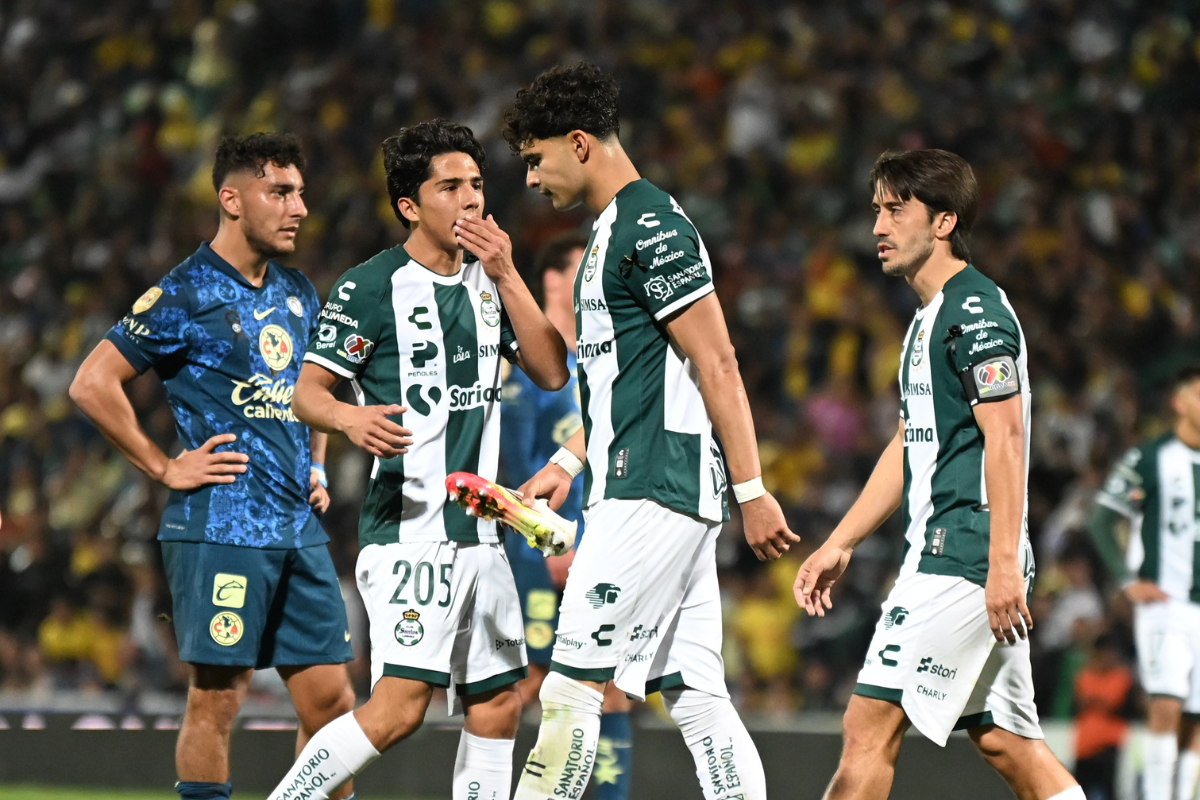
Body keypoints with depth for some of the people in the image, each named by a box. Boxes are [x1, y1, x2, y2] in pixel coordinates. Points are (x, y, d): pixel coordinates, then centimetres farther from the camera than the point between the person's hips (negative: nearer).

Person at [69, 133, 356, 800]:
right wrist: (166, 467, -8)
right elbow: (93, 384, -9)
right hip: (220, 527, -7)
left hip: (299, 527, 7)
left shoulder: (298, 295, 16)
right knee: (218, 696, -6)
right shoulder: (185, 295, -6)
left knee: (331, 699, 4)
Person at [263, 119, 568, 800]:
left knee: (498, 704, 7)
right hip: (409, 530, -7)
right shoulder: (372, 287, -6)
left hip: (478, 529, 7)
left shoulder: (487, 282, 13)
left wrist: (507, 275, -4)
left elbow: (551, 372, 5)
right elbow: (308, 391, -6)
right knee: (400, 706, -18)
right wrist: (351, 418, -28)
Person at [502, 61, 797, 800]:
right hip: (653, 492, 10)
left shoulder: (652, 227, -12)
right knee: (696, 697, 5)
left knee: (573, 685, -8)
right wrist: (569, 462, 22)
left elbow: (717, 366, -16)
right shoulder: (613, 231, 19)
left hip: (654, 496, -10)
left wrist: (752, 491, -17)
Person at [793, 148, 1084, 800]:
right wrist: (840, 544, 26)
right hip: (942, 555, 10)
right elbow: (910, 447, 28)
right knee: (1004, 742, 8)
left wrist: (1003, 562, -24)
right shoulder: (930, 318, 21)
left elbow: (1005, 439, -18)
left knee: (868, 727, -11)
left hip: (961, 557, -10)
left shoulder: (976, 311, -10)